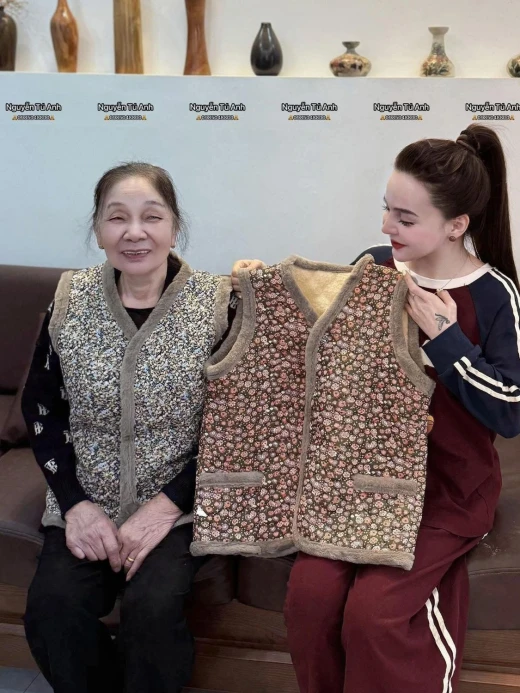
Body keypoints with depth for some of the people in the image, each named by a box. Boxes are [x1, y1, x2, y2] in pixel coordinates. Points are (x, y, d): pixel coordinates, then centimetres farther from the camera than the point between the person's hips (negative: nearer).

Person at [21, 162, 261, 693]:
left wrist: (168, 504, -14)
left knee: (151, 608, -26)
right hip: (86, 501, 3)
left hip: (179, 504, -2)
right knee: (50, 610, -20)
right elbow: (40, 409, 6)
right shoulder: (69, 301, 0)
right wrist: (76, 503, -6)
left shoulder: (217, 304, -7)